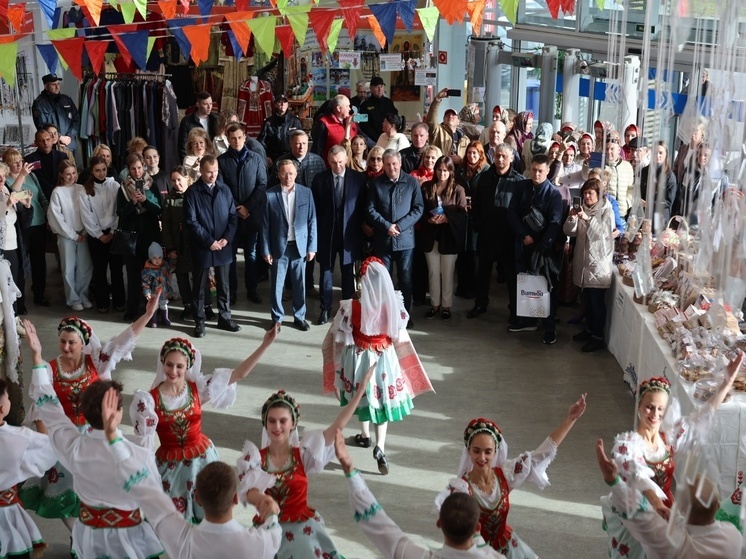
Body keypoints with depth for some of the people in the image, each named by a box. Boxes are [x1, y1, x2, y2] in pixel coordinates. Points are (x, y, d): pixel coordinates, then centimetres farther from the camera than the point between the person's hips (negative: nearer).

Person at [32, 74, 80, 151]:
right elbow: (42, 126, -9)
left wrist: (69, 136, -5)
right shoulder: (39, 104, -2)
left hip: (70, 146, 4)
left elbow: (76, 119, 9)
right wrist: (60, 138, -12)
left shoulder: (67, 100, 12)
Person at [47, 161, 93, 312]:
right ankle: (73, 299, 15)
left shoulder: (81, 189, 1)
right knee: (69, 269, 4)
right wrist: (73, 235, -8)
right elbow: (56, 217, -8)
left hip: (82, 235, 2)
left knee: (85, 267, 6)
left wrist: (84, 232, -5)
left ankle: (83, 296, 21)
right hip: (66, 236, -2)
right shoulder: (57, 192, -6)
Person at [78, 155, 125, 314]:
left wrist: (113, 232, -6)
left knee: (116, 267, 4)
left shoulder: (115, 185, -2)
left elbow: (119, 210, -2)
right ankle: (102, 302, 14)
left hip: (113, 233, 0)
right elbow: (86, 215, -4)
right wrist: (99, 235, -7)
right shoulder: (85, 190, -1)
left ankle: (119, 301, 14)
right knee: (99, 269, 6)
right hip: (96, 235, 0)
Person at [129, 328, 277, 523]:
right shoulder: (151, 398, -13)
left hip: (201, 459, 2)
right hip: (170, 466, -1)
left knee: (206, 514, 15)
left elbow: (240, 373, -12)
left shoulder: (198, 388, -9)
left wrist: (265, 344, -17)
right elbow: (143, 439, -7)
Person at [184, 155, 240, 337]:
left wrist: (227, 238, -8)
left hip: (223, 247, 3)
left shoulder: (224, 189, 4)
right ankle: (199, 322, 16)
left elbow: (233, 216, 5)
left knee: (223, 285, 12)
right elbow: (191, 221, -11)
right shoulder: (192, 192, -6)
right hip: (202, 248, -3)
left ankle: (224, 318, 24)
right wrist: (209, 241, -14)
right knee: (199, 287, 7)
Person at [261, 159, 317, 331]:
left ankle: (299, 317, 25)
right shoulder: (270, 194, -6)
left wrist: (312, 247, -1)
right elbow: (265, 225, -3)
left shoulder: (306, 192, -1)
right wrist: (266, 250, -5)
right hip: (279, 247, -1)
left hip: (300, 245, 1)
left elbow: (312, 221, 2)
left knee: (299, 284, 11)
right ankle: (277, 318, 21)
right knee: (276, 285, 7)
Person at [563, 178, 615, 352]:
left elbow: (603, 233, -19)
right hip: (583, 261, 6)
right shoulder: (583, 209, 9)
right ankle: (589, 330, 29)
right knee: (587, 299, 16)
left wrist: (587, 219, -30)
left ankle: (598, 338, 3)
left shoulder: (607, 211, -6)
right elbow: (569, 232, 4)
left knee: (597, 301, -3)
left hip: (599, 263, -6)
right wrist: (571, 218, -15)